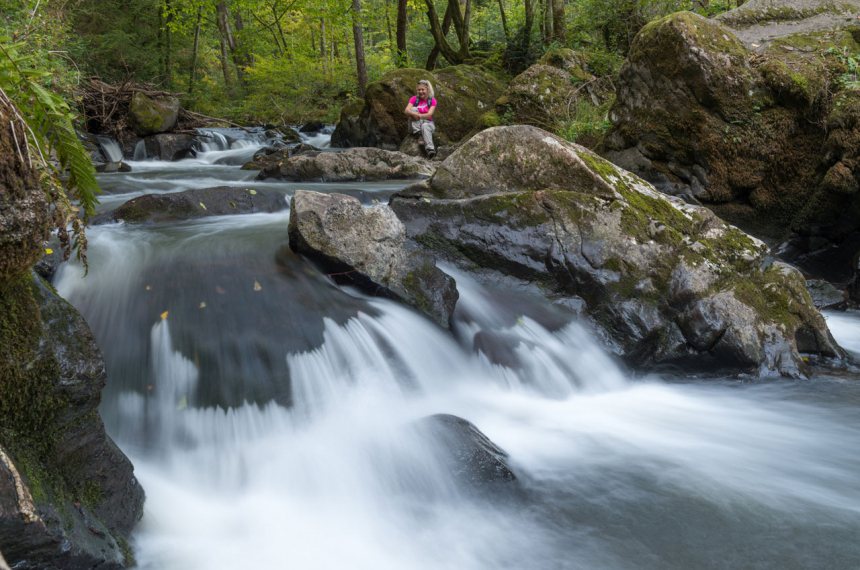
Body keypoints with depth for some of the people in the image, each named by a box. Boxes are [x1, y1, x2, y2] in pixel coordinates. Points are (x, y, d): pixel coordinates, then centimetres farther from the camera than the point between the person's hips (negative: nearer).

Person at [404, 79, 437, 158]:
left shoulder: (432, 100, 0)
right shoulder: (414, 99, 2)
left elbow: (429, 115, -15)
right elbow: (406, 110, -14)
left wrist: (419, 116, -34)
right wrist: (414, 114, -37)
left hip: (427, 123, -1)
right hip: (415, 124, 2)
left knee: (425, 126, -39)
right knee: (414, 109, -24)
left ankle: (430, 149, -57)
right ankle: (418, 133, -35)